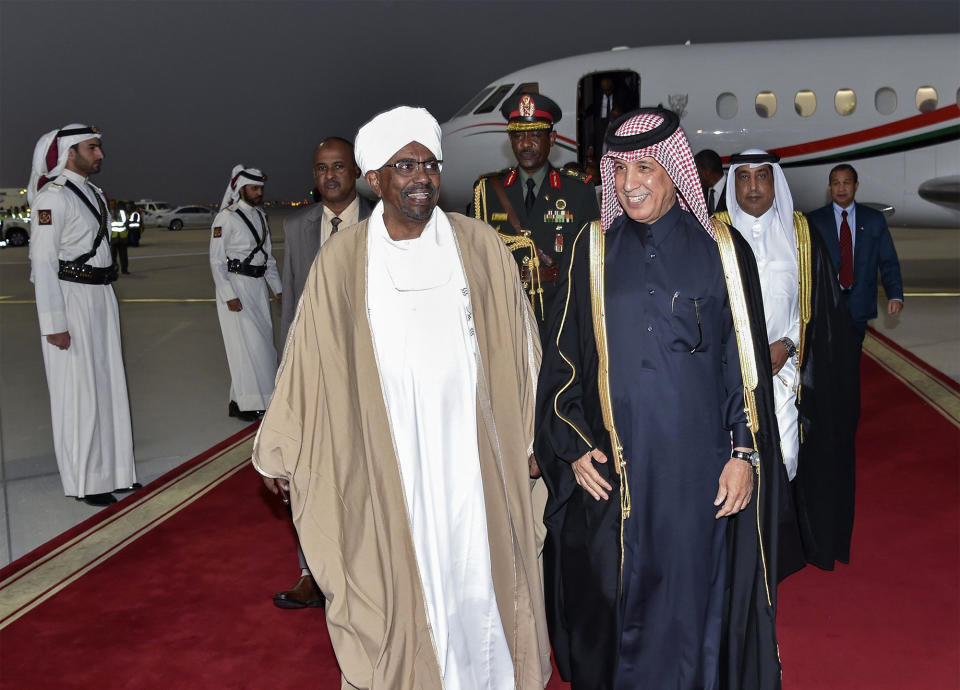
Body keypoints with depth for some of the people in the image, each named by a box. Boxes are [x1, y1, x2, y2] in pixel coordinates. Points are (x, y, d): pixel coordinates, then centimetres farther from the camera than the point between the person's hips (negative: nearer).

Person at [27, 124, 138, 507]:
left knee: (108, 385, 13)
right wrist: (54, 323, -19)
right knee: (78, 391, -1)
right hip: (69, 299, -8)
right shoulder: (52, 196, -13)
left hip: (101, 298, 8)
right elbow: (43, 260, -16)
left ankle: (113, 470, 24)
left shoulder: (94, 193, 13)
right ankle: (85, 481, 10)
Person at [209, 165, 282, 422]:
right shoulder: (226, 218, -9)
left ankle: (258, 396, 17)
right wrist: (229, 296, -16)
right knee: (243, 343, -5)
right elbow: (216, 261, -10)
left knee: (262, 341, 8)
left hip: (258, 286, 7)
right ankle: (243, 403, 4)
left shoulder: (261, 216, 12)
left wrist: (277, 288, 12)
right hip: (234, 285, -7)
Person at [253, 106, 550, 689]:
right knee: (401, 582, 7)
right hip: (388, 461, -1)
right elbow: (308, 361, 4)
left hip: (473, 451, 1)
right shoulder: (342, 262, -2)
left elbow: (517, 346, 6)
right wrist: (278, 454, 9)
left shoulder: (480, 247, -1)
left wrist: (532, 437, 9)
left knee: (479, 572, 10)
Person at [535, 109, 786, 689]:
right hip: (612, 465, 1)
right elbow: (564, 355, 5)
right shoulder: (593, 249, 4)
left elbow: (747, 359, 2)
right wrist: (573, 446, -2)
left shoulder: (722, 250, 1)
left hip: (698, 463, -1)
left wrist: (746, 452, -5)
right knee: (619, 595, 9)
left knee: (696, 587, 8)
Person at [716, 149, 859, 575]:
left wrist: (787, 346, -7)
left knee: (783, 459, -3)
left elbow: (820, 305, 7)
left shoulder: (801, 234, 7)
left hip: (785, 367, 1)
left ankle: (779, 549, 13)